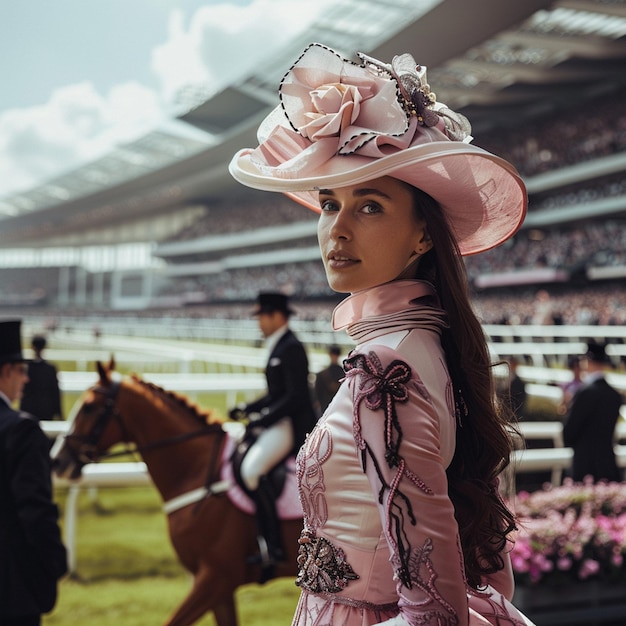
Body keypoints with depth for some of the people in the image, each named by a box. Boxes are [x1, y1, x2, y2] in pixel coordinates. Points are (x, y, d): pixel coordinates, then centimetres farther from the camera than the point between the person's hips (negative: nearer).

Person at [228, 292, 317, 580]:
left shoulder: (291, 348, -14)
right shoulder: (278, 347, 17)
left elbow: (295, 397, -21)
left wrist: (262, 420, -22)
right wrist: (246, 410, 10)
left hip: (292, 425, -11)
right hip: (280, 423, 11)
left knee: (252, 469, -29)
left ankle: (272, 545, -25)